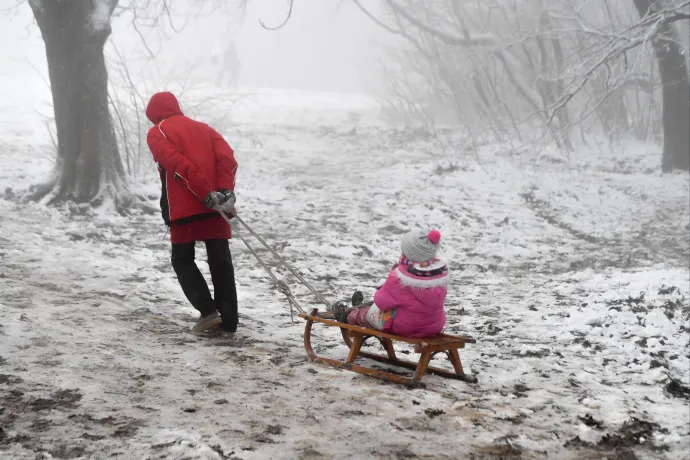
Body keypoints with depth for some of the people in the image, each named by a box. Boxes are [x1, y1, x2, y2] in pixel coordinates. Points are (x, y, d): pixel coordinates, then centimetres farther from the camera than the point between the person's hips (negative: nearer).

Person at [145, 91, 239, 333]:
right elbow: (227, 158, 3)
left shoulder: (157, 133, 5)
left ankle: (207, 310, -4)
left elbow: (178, 165, -12)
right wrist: (226, 191, -7)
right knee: (221, 262, 7)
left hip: (185, 209, -4)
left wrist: (206, 195, -16)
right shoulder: (203, 128, 21)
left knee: (182, 260, 11)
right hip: (216, 209, 4)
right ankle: (229, 320, 3)